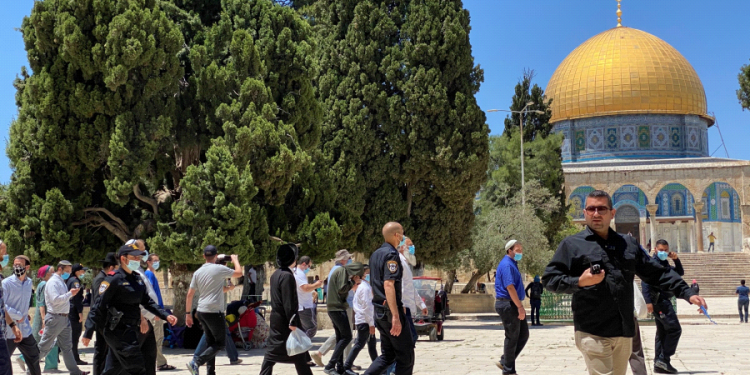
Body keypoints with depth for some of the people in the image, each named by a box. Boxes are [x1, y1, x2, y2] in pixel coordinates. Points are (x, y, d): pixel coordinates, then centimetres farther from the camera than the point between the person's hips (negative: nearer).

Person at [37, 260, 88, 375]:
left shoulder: (62, 282, 16)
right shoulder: (53, 282, -13)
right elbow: (55, 299, -24)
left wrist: (72, 293, 7)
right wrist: (70, 294, -21)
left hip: (64, 318, 10)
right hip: (55, 318, -10)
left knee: (67, 347, 12)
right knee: (45, 346, -1)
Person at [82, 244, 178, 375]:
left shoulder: (138, 279, 12)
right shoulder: (114, 279, -12)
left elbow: (148, 302, 15)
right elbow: (99, 306, -13)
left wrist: (166, 316, 2)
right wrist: (88, 333, -14)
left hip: (132, 330, 8)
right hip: (118, 331, -8)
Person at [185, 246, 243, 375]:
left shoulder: (198, 272, 8)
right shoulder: (219, 269, -8)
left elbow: (190, 294, 8)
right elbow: (239, 273, 4)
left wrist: (188, 313, 14)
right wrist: (235, 260, 22)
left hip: (201, 311, 7)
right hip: (215, 311, -7)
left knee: (211, 343, 15)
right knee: (220, 343, 0)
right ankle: (196, 363, -15)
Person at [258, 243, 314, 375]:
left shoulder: (275, 275, 12)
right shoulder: (287, 275, -17)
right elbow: (288, 302, -21)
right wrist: (292, 322, -20)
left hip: (276, 318, 9)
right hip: (286, 320, -9)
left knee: (272, 352, 10)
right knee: (298, 354, -1)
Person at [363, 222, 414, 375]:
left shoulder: (375, 255, 15)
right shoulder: (391, 254, -14)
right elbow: (388, 285, -24)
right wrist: (396, 316, -26)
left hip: (379, 312, 9)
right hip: (390, 311, -9)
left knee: (387, 354, 14)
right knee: (406, 356, 1)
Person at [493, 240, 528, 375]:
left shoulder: (513, 264, 18)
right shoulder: (507, 265, -15)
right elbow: (510, 287, -22)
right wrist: (520, 307, -22)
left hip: (514, 305, 10)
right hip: (508, 305, -10)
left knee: (524, 335, 12)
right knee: (512, 338, -3)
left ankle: (505, 362, 18)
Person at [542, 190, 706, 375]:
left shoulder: (629, 244, 16)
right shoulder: (572, 244, 1)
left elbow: (658, 273, 17)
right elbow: (549, 279, -3)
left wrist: (687, 293, 8)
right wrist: (579, 282, -17)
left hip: (624, 332, 5)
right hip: (593, 333, -5)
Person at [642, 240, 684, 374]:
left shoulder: (665, 264, 19)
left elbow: (680, 273, 22)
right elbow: (645, 282, -19)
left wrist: (676, 260, 5)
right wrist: (648, 301, -26)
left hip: (663, 301, 10)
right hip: (659, 301, -10)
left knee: (662, 332, 10)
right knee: (674, 329, -11)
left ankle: (658, 364, 13)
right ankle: (663, 359, -9)